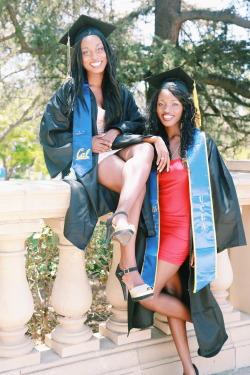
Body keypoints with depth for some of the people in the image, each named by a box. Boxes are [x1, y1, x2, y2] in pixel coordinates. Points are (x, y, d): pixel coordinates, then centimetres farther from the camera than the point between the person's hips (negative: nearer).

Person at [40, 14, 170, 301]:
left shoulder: (119, 92, 18)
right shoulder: (69, 92, 5)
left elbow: (137, 122, 11)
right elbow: (49, 133, 1)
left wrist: (116, 131, -12)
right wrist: (88, 142, -12)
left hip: (114, 151, 4)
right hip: (83, 159, -4)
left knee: (144, 149, -32)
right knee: (137, 181, -33)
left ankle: (121, 217, -50)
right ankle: (128, 265, -41)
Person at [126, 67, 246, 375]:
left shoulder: (200, 143, -4)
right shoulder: (153, 144, 8)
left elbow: (216, 192, -6)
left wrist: (202, 240, -10)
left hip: (183, 231, -5)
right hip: (161, 230, 5)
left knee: (147, 295, -6)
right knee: (172, 297, 8)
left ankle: (204, 321, 21)